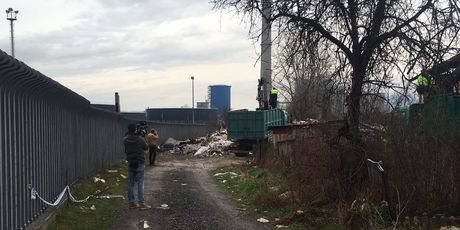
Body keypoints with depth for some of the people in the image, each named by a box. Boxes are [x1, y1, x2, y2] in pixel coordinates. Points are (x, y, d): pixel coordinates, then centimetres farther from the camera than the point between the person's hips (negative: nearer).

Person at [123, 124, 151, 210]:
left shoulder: (125, 140, -6)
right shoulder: (140, 139, -15)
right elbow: (146, 147, 1)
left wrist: (130, 134, 10)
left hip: (130, 163, 4)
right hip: (139, 164, -4)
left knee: (130, 183, 10)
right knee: (140, 183, -1)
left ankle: (131, 203, 15)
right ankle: (142, 204, 0)